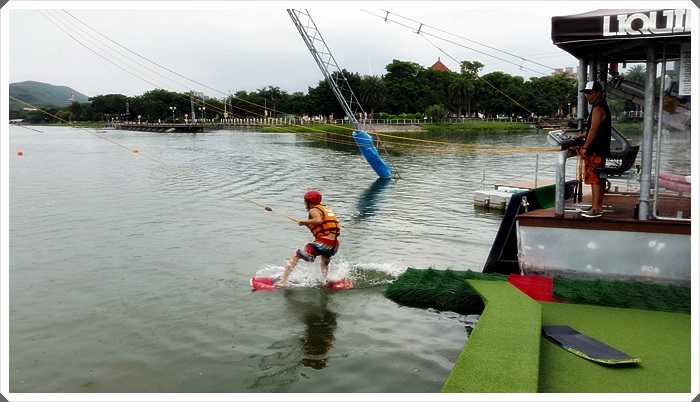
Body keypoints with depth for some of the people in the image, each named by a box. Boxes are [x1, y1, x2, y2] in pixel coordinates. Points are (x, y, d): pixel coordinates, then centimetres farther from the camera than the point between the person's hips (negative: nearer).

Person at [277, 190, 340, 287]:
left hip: (322, 243, -7)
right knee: (325, 262, 38)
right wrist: (307, 225, 23)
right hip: (334, 245, 7)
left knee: (296, 255, 3)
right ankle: (324, 282, 46)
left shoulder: (313, 210, -1)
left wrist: (305, 221, -9)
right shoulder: (326, 209, 24)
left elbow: (319, 220, -23)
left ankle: (283, 281, -2)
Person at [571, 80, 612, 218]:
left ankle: (596, 209, -7)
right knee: (599, 178, 13)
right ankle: (597, 206, 19)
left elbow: (594, 130, -20)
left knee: (594, 178, -8)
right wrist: (580, 136, 23)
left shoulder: (598, 108, -15)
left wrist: (585, 147, -16)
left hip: (595, 151, -10)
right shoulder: (602, 106, 17)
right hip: (600, 150, 10)